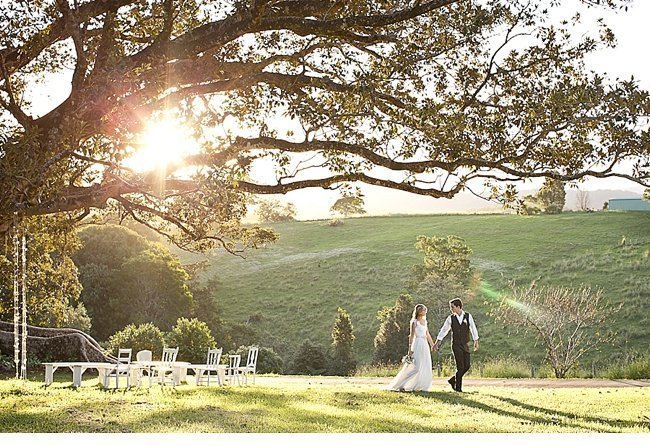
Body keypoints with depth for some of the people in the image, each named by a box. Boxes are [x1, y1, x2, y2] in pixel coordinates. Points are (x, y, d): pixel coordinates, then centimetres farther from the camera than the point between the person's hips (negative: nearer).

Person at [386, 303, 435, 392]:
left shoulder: (424, 321, 14)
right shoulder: (414, 322, -7)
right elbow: (411, 336, -10)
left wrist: (432, 345, 18)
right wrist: (410, 349, -15)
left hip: (425, 345, 7)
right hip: (417, 344, -7)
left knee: (425, 367, 2)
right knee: (416, 367, -11)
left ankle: (421, 386, 8)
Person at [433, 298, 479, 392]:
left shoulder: (468, 316, 1)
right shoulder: (450, 318, -1)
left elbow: (473, 329, 6)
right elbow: (444, 330, 7)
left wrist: (476, 341, 3)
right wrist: (437, 341, 9)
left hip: (465, 345, 3)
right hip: (456, 345, -3)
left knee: (467, 366, 0)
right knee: (460, 366, -7)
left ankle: (453, 380, 20)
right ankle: (458, 387, 6)